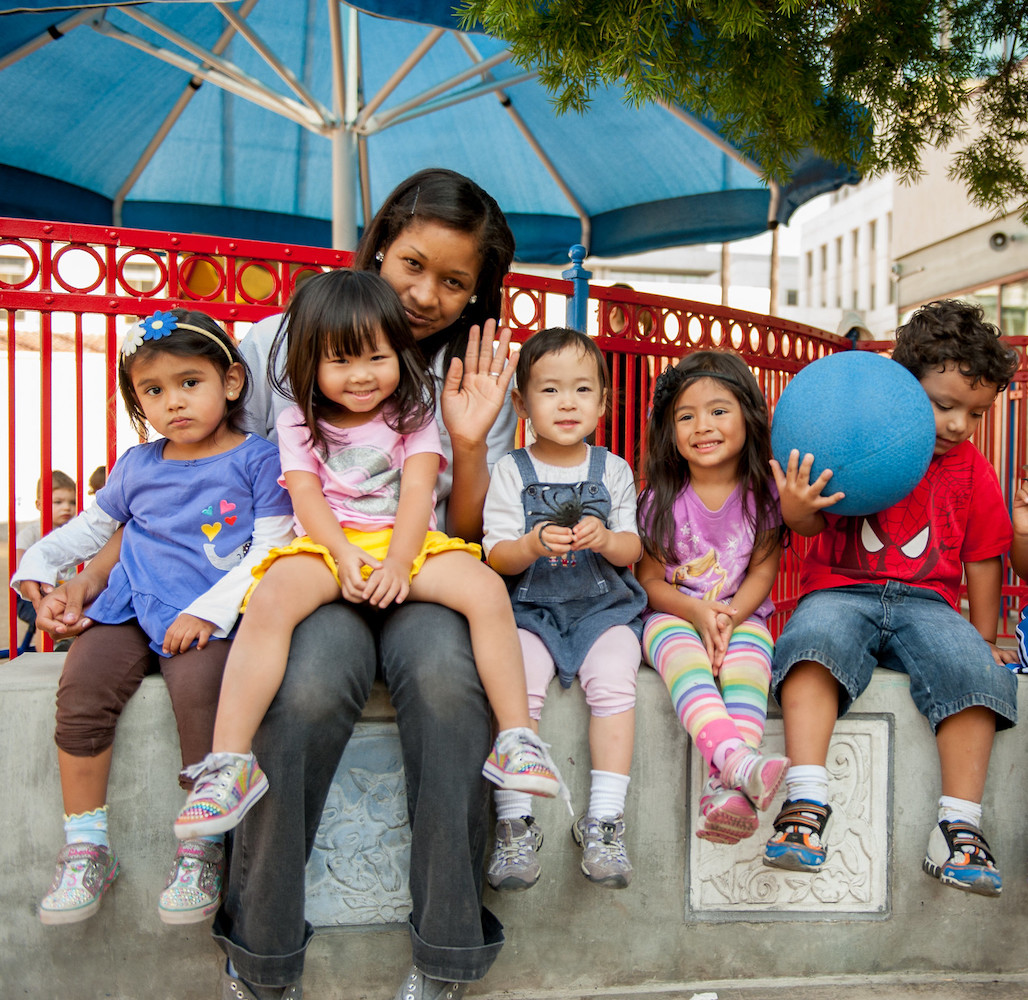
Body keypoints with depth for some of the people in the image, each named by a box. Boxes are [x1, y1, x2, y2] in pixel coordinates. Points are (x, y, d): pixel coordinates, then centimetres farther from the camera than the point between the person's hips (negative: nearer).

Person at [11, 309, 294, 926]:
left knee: (197, 688, -32)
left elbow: (270, 548, -4)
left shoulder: (256, 459, 3)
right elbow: (93, 524, 33)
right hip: (131, 613, 4)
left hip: (210, 619, -4)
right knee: (81, 685, -21)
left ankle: (202, 848, -13)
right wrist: (40, 563, 18)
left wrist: (207, 611, -14)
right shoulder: (137, 466, 18)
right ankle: (87, 847, -6)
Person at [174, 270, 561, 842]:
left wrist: (397, 563, -20)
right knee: (271, 599, -33)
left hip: (406, 543, 1)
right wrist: (346, 556, -20)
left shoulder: (413, 416, 10)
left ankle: (517, 737, -22)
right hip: (327, 545, 0)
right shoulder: (299, 424, 12)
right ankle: (229, 762, -31)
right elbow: (306, 495, 0)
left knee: (487, 587, -28)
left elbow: (417, 491, -3)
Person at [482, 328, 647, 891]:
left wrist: (606, 539, -16)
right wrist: (534, 545, -22)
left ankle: (603, 821, -18)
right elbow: (497, 556, 0)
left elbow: (633, 549, 7)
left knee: (613, 682, -26)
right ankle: (514, 823, -16)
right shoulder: (511, 471, 6)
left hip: (604, 605, 1)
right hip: (531, 607, -1)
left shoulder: (613, 470, 11)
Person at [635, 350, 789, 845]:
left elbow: (762, 571, -1)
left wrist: (729, 616, -20)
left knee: (748, 650, -34)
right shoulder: (662, 499, -1)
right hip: (672, 613, 0)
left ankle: (726, 787, -52)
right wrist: (697, 611, -22)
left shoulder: (762, 493, 1)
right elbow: (649, 581, -2)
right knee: (680, 648, -35)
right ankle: (735, 759, -59)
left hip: (741, 614, 1)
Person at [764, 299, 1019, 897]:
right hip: (840, 591, -2)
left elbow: (983, 557, 18)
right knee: (814, 641, -35)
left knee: (975, 669, -28)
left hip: (927, 603, 3)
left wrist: (984, 636, 18)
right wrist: (799, 507, -23)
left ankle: (959, 826, -20)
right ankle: (807, 803, -37)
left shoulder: (974, 473, 12)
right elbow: (815, 526, 2)